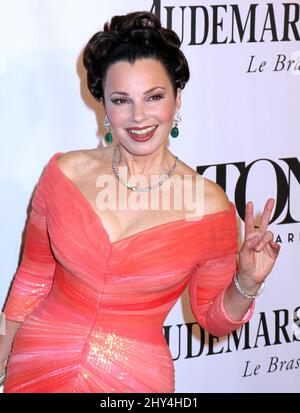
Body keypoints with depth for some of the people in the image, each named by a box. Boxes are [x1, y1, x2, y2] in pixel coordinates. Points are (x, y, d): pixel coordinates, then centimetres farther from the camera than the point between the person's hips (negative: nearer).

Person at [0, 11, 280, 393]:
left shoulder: (210, 204, -12)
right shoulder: (64, 173, -7)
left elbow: (213, 317, 0)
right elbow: (32, 277, 4)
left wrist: (246, 286, -19)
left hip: (135, 378, -1)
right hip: (39, 365, 1)